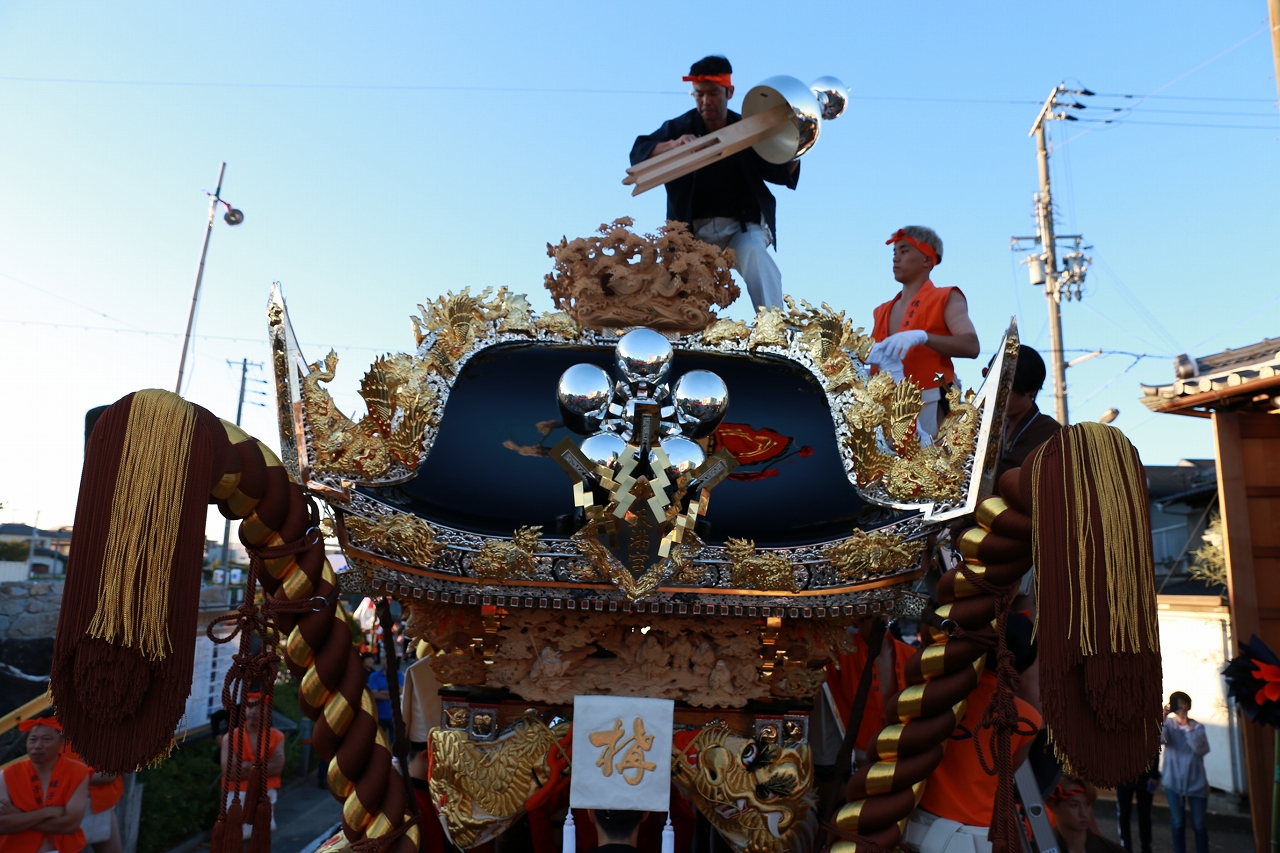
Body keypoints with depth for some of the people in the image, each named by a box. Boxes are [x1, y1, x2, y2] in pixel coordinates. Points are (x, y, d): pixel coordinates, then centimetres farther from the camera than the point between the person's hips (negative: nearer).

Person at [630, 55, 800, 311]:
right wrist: (673, 145, -31)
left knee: (754, 251, -28)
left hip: (742, 225, -1)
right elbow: (638, 154, -12)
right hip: (695, 229, 2)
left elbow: (780, 173, 4)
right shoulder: (680, 127, 1)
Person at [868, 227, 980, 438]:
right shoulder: (882, 312, 18)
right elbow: (870, 355, 10)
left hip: (930, 405, -4)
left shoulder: (946, 298, 3)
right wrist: (875, 357, -14)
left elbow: (971, 346, -13)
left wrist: (922, 337, -27)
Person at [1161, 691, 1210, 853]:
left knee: (1198, 824, 7)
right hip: (1174, 782, 0)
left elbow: (1202, 749, -19)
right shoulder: (1168, 724, -3)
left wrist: (1187, 727, -21)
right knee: (1177, 824, 10)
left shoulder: (1197, 727, -4)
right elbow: (1160, 739, -22)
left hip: (1196, 782, 0)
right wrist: (1161, 718, -31)